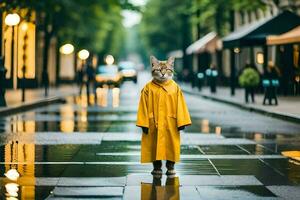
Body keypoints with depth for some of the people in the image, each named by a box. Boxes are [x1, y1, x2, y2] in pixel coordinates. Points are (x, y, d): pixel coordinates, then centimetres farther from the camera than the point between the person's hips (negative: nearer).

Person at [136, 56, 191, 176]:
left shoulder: (175, 87, 2)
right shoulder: (148, 88, -2)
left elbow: (180, 105, 1)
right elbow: (144, 107, -2)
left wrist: (181, 121, -4)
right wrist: (144, 123, -7)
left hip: (171, 123, 1)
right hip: (154, 123, -1)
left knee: (171, 145, 6)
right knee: (155, 145, 5)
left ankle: (170, 167, 19)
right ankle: (157, 167, 18)